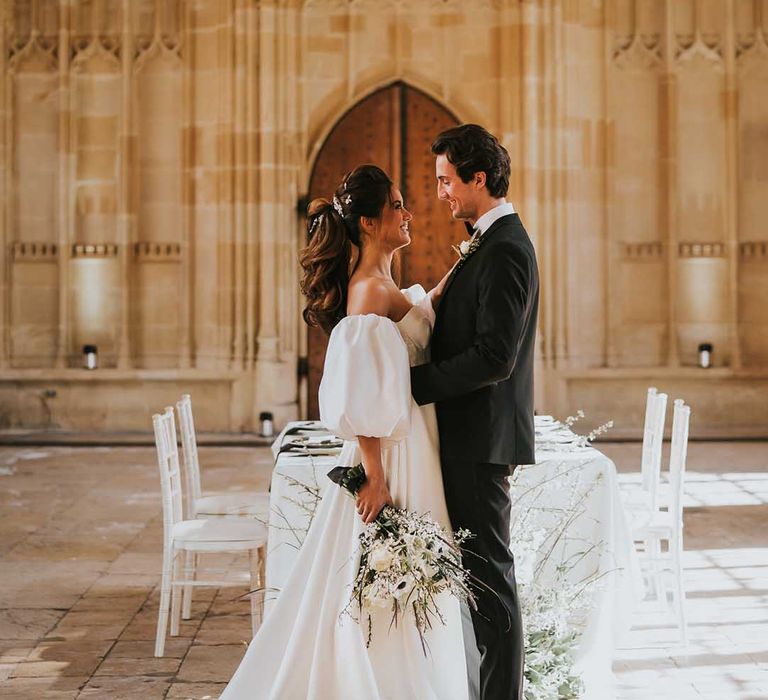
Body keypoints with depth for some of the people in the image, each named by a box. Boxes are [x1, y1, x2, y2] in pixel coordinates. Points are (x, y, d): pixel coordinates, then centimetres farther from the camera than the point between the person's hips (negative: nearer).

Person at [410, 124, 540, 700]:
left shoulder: (504, 250, -17)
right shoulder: (491, 242, 15)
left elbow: (493, 357, -24)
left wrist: (411, 383, -20)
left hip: (481, 436, -10)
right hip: (472, 435, 10)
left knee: (490, 571, -3)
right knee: (482, 569, 15)